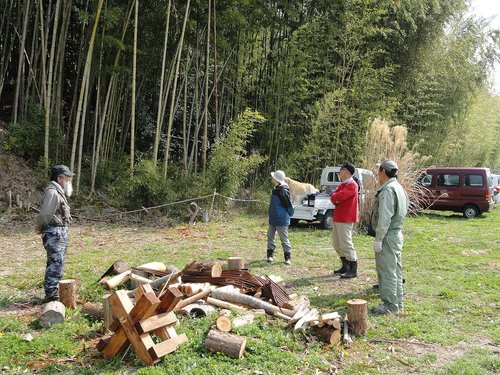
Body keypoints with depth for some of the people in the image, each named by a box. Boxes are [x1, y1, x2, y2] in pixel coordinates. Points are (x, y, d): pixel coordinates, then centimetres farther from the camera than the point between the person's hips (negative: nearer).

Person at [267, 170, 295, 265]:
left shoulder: (283, 191, -22)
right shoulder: (275, 189, 8)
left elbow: (289, 205, -17)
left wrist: (289, 214, -4)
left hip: (281, 220, -9)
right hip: (273, 219, 9)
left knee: (284, 239, -1)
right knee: (270, 236, 12)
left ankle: (288, 258, 9)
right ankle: (270, 255, 22)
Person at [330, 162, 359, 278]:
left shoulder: (352, 185, -14)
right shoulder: (343, 184, 18)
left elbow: (338, 196, -26)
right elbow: (333, 198, 14)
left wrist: (333, 195, -3)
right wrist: (335, 199, -10)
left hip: (345, 219, -10)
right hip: (337, 218, 10)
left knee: (346, 243, -9)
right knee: (337, 244, 15)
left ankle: (353, 270, -2)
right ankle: (345, 267, 25)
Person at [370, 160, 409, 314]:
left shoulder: (388, 190, -17)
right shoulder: (399, 188, 15)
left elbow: (385, 217, -23)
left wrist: (378, 239, -20)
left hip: (388, 236, -10)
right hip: (397, 234, 10)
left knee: (387, 271, -3)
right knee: (395, 271, 15)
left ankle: (390, 305, 3)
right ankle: (398, 304, 23)